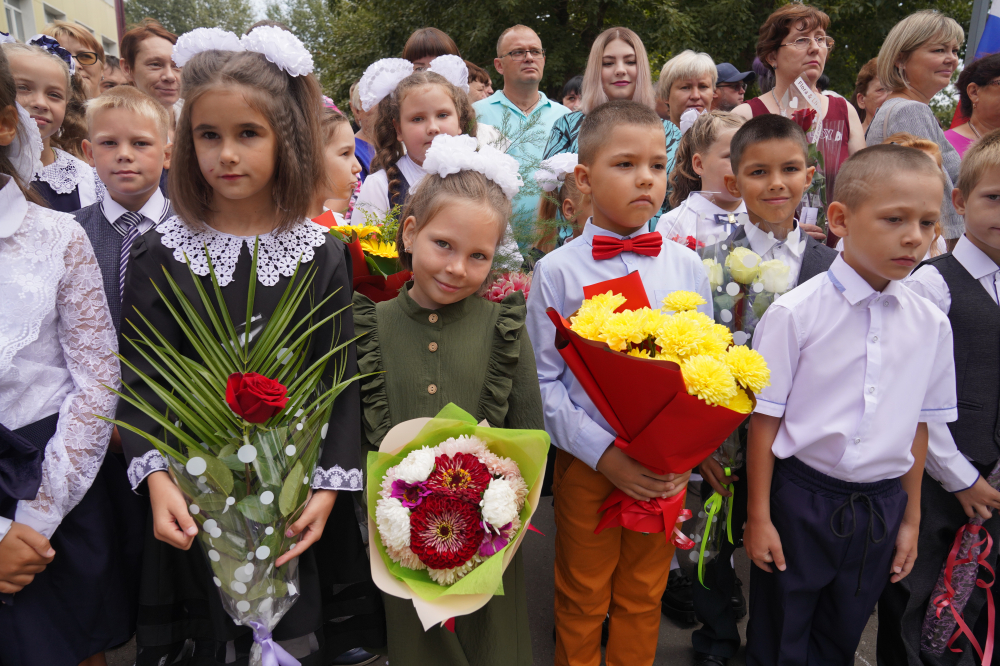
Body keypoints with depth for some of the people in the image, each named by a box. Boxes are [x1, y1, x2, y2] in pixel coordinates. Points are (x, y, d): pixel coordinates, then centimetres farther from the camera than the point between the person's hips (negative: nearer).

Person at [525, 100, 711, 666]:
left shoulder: (686, 267, 0)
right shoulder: (558, 271, -9)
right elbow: (545, 382, -9)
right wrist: (605, 453, -17)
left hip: (668, 466, 3)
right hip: (587, 463, -2)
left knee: (643, 599, 20)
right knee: (582, 600, 16)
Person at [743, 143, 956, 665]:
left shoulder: (931, 324, -2)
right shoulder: (795, 313, -16)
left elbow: (919, 425, 6)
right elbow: (764, 419, -11)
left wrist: (910, 518, 12)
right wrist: (758, 517, -8)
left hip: (881, 508, 4)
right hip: (801, 502, -4)